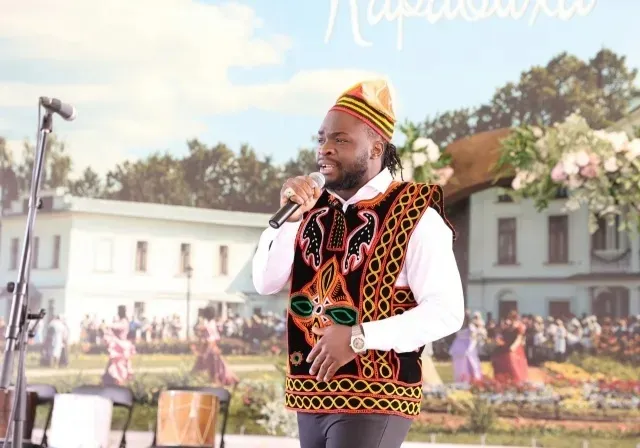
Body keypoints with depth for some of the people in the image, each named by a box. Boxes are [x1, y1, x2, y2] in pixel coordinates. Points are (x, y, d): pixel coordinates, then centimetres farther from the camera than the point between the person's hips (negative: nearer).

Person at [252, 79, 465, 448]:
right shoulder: (315, 209, 8)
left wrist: (358, 337, -22)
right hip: (312, 394, 7)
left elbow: (446, 312, -16)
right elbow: (266, 283, 6)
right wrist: (288, 218, -9)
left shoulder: (414, 216, -11)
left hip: (373, 400, -7)